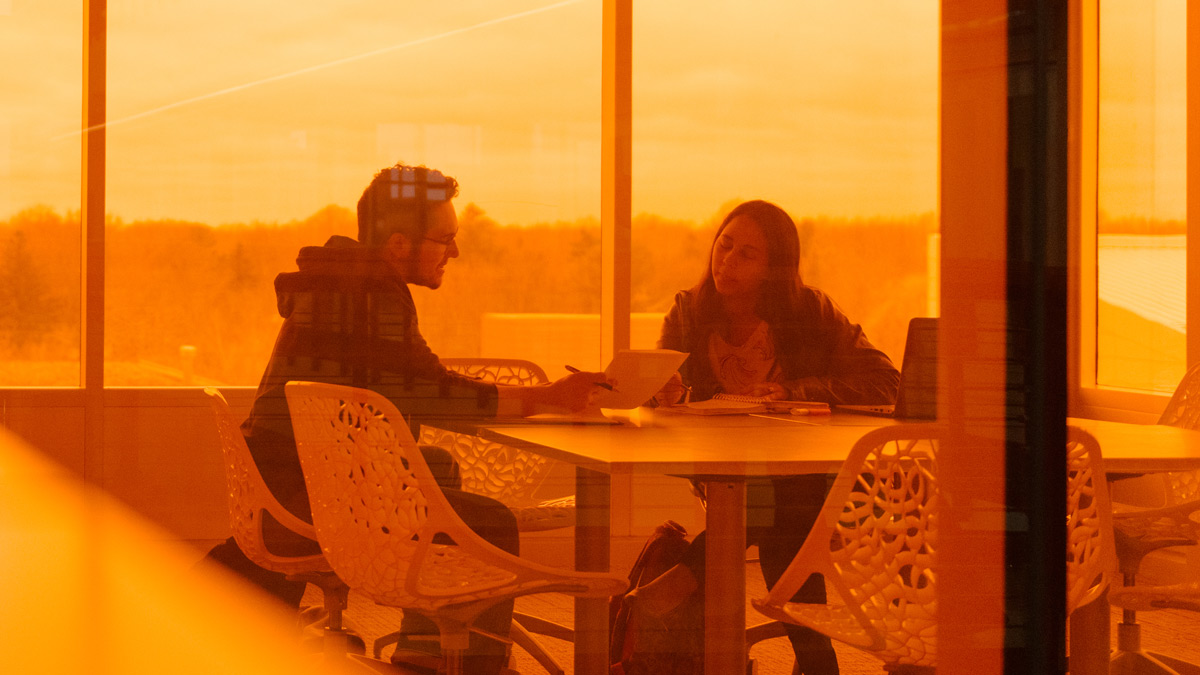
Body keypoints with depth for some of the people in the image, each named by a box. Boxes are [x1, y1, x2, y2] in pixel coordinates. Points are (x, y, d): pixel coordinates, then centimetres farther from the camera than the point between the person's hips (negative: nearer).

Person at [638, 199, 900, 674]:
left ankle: (685, 577, -28)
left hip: (798, 479, -1)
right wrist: (664, 393, -26)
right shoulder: (689, 312, 5)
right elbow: (659, 390, -1)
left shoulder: (810, 312, -2)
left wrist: (790, 394, -16)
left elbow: (884, 382, -7)